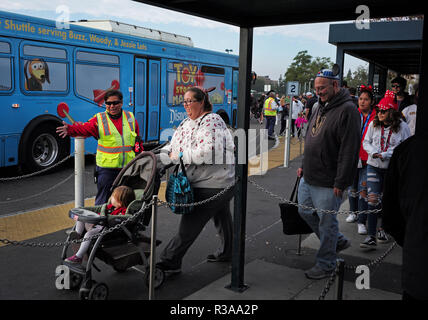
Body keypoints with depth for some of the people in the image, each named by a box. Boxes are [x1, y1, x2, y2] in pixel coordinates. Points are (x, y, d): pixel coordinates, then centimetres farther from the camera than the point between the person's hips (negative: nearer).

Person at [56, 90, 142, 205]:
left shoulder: (130, 118, 8)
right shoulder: (99, 119, -1)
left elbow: (138, 141, 15)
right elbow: (84, 129, -16)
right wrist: (70, 129, -35)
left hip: (128, 167, 3)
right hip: (106, 167, -3)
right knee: (103, 200, 2)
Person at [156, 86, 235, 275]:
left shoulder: (211, 121, -18)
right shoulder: (187, 123, 11)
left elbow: (208, 152, -31)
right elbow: (172, 146, 12)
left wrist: (179, 156, -22)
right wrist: (160, 157, -10)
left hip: (214, 184, -10)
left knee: (189, 225, -7)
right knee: (221, 216, 25)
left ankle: (170, 262, 1)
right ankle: (227, 252, 43)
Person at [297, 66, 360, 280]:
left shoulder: (347, 110, -16)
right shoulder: (319, 107, 13)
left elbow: (349, 150, -20)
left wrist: (341, 182, -21)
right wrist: (304, 166, 19)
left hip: (328, 182, -9)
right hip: (308, 178, 9)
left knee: (326, 221, 3)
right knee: (306, 212, 19)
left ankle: (326, 264, 21)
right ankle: (338, 241, 37)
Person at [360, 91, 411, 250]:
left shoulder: (402, 127, -5)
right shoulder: (373, 124, 3)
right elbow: (366, 142, 10)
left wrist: (385, 155, -15)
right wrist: (374, 152, -10)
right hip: (374, 166, 1)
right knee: (373, 199, -9)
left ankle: (383, 229, 33)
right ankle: (371, 237, -8)